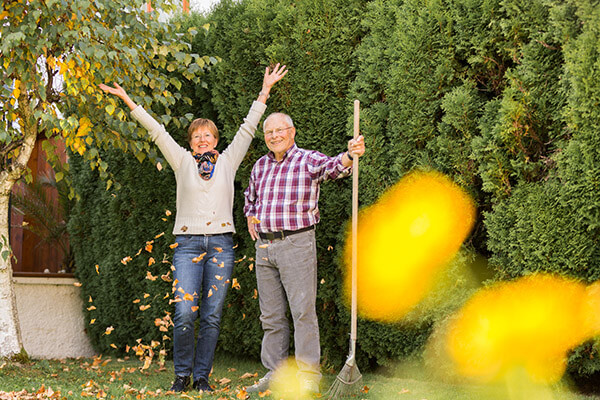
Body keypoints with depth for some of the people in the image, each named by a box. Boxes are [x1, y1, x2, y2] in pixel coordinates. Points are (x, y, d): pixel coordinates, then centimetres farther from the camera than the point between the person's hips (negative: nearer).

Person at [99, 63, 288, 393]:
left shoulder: (227, 161, 13)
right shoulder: (183, 162, 12)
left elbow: (248, 128, 12)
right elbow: (157, 131, 7)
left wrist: (265, 90, 9)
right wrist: (128, 101, 4)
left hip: (221, 244, 1)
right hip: (188, 242, -1)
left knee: (211, 317, 0)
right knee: (184, 314, -12)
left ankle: (201, 376, 9)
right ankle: (181, 375, 3)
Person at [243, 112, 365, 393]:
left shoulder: (308, 161, -5)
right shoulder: (260, 165, 14)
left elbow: (334, 167, -26)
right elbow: (250, 196, 32)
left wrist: (350, 155, -47)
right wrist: (250, 218, 14)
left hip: (296, 244, -6)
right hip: (264, 246, 6)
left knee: (303, 311, -8)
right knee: (271, 315, 10)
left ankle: (308, 376, -5)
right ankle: (274, 373, 17)